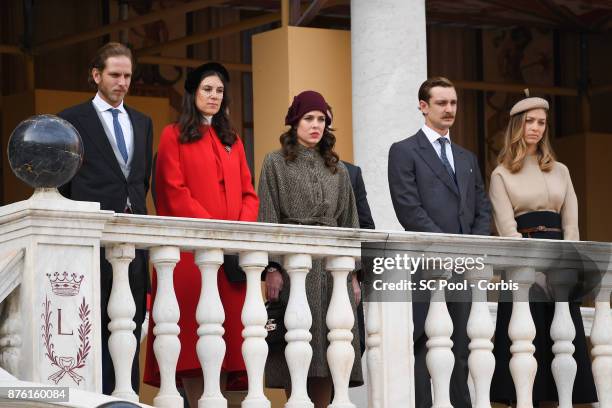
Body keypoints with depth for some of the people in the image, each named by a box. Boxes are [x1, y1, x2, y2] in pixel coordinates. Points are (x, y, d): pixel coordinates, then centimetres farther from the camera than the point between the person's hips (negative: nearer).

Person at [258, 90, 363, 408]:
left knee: (329, 348, -1)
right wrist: (271, 268, -11)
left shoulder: (338, 169, 18)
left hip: (333, 266, 4)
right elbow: (268, 218, -1)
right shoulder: (276, 163, 6)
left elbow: (348, 222, 17)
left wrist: (353, 274, 10)